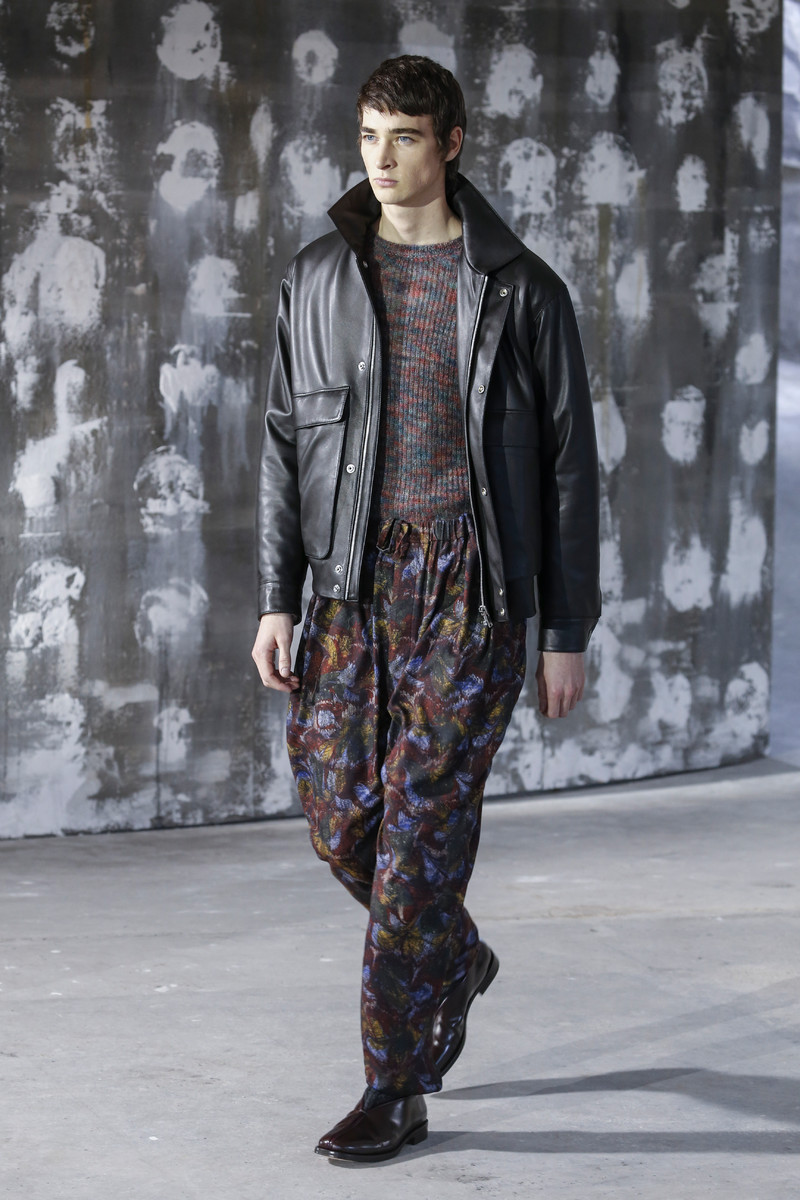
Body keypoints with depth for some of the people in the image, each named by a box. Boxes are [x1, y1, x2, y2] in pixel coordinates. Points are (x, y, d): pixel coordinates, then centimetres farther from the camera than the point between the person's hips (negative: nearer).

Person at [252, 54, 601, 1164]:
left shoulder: (519, 289, 0)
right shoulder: (319, 279, 9)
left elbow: (569, 464, 1)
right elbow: (286, 443, 11)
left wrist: (570, 634, -2)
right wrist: (277, 602, 2)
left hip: (474, 586, -4)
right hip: (355, 583, 4)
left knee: (421, 827, -7)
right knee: (339, 812, 3)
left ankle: (398, 1093, 2)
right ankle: (454, 959, 35)